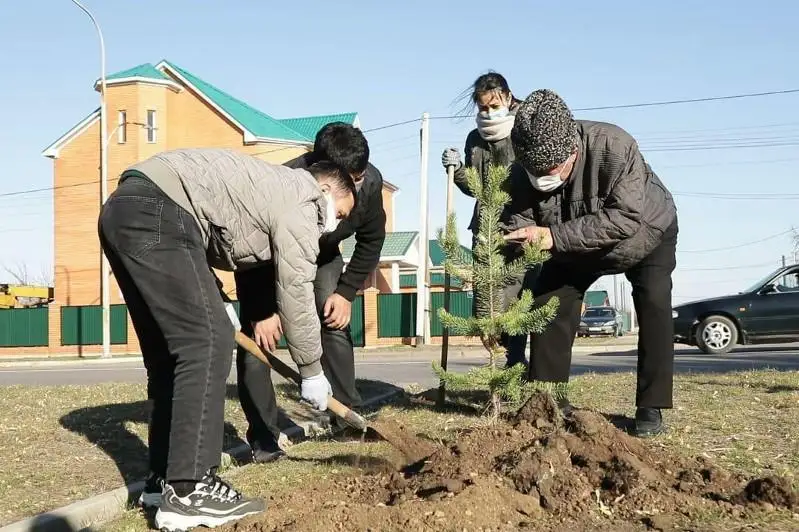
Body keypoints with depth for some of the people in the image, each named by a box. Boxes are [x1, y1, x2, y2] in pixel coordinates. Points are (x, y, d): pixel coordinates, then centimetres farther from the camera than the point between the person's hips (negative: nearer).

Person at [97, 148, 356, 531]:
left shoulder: (274, 187, 29)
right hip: (155, 214, -11)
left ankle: (164, 479, 17)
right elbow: (295, 292, 0)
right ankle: (188, 492, -13)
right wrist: (312, 372, 9)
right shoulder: (301, 201, 0)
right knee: (207, 341, -12)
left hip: (122, 211, 11)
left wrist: (214, 305, 22)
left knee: (174, 348, 13)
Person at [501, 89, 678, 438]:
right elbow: (517, 224, -26)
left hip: (646, 231, -3)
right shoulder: (523, 170, -29)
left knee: (654, 304, -21)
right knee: (548, 303, -7)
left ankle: (651, 407, -10)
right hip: (576, 249, 4)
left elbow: (626, 218, -47)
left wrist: (555, 237, -52)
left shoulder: (614, 147, -42)